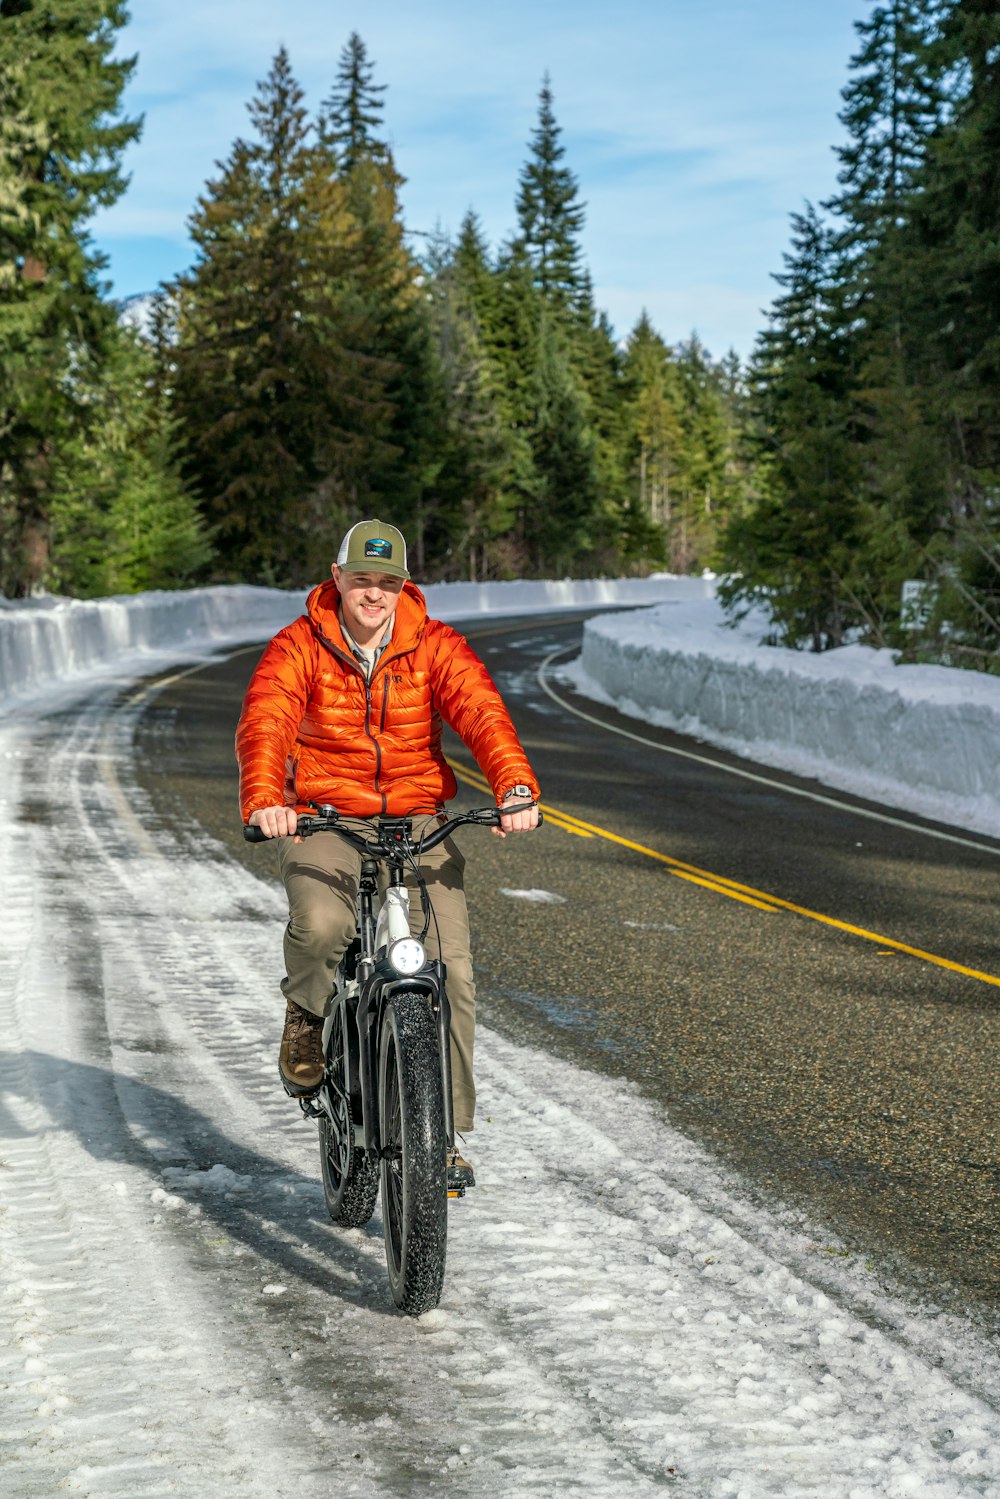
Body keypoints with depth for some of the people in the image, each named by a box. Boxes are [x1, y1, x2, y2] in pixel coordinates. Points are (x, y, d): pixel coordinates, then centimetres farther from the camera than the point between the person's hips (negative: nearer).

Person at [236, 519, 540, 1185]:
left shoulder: (435, 645, -3)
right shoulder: (299, 647, -7)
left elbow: (483, 712, -18)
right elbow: (265, 723, -22)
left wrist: (516, 788, -37)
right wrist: (263, 800, -43)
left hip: (415, 821, 2)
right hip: (322, 821, -1)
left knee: (450, 969, -11)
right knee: (322, 925, -33)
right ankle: (306, 1014, 3)